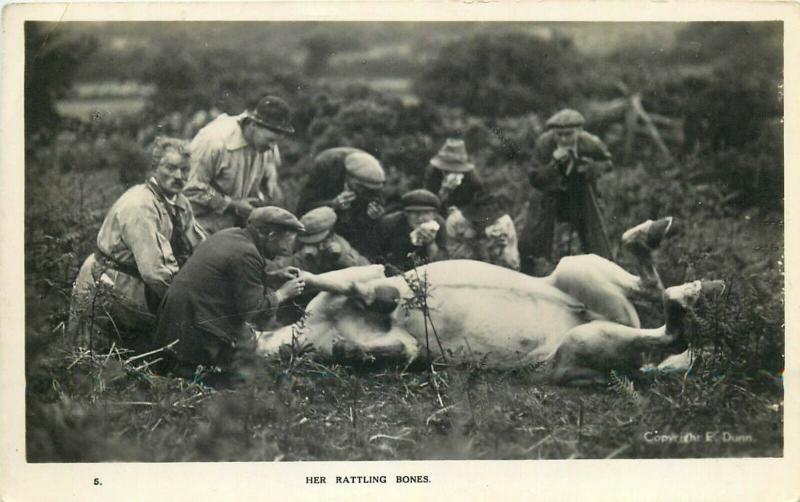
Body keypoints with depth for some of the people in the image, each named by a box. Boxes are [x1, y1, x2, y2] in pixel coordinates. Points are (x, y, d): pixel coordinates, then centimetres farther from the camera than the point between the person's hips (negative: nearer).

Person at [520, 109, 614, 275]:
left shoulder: (590, 144, -23)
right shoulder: (544, 143, -26)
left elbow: (606, 161, 0)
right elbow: (534, 180, -26)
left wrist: (594, 168, -23)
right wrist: (554, 163, -42)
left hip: (581, 195, 1)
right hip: (549, 194, -1)